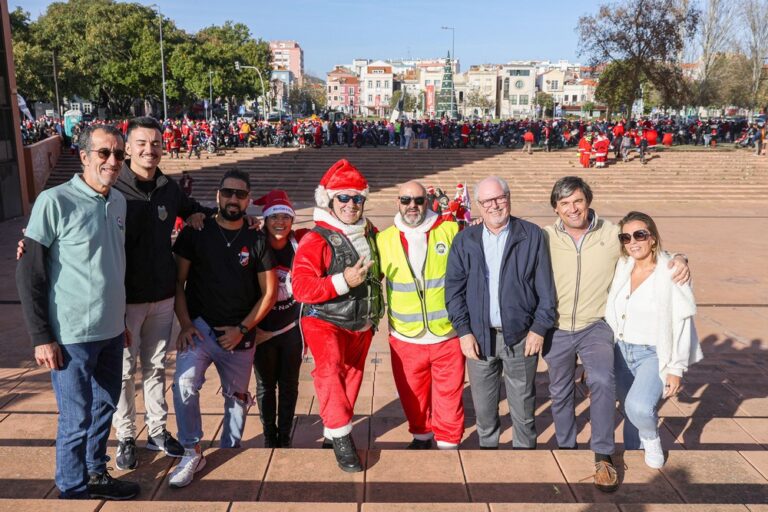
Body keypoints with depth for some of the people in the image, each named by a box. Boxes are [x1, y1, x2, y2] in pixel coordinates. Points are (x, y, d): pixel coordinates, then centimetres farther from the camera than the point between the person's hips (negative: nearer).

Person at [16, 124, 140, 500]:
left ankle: (96, 474, 37)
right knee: (77, 418, 7)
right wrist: (41, 337, -13)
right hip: (72, 337, -6)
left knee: (105, 407, 18)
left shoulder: (119, 202, 7)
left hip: (111, 332, 6)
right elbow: (29, 274, -11)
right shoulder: (54, 201, -13)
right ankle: (74, 487, 27)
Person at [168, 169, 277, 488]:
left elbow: (269, 292, 2)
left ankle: (230, 451, 36)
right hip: (199, 327, -1)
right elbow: (177, 281, 0)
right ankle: (192, 453, -5)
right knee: (185, 384, -23)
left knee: (236, 396, 12)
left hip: (240, 334, 2)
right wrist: (185, 324, -10)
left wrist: (242, 329, -7)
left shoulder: (257, 240, 1)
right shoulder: (195, 232, -1)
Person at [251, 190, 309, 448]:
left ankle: (285, 437, 30)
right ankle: (269, 437, 31)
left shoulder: (300, 243, -9)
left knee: (289, 385, 13)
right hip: (262, 328, -1)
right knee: (266, 385, 14)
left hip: (292, 327, 1)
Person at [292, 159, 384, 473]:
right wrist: (343, 281, -29)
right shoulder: (316, 240, -14)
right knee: (330, 368, -29)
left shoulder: (369, 234, 6)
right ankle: (341, 437, -19)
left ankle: (332, 434, 33)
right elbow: (301, 288, -23)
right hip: (326, 322, -6)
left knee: (350, 378, 14)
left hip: (361, 325, 7)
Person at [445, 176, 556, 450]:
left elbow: (545, 286, -2)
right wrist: (464, 331, -4)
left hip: (520, 335, -1)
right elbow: (454, 288, 2)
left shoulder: (532, 235, -3)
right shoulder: (465, 240, 2)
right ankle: (487, 446, 35)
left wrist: (539, 328, -6)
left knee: (523, 404, 12)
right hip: (479, 336, 2)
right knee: (483, 405, 14)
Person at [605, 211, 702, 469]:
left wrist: (676, 369, -9)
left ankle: (651, 438, 9)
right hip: (621, 351, 5)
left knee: (638, 407, -23)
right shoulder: (621, 267, 1)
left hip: (654, 354, -5)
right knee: (629, 409, 16)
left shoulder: (671, 272, -14)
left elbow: (682, 324, -11)